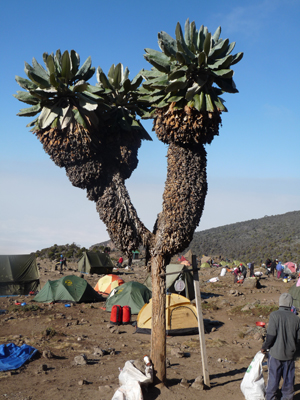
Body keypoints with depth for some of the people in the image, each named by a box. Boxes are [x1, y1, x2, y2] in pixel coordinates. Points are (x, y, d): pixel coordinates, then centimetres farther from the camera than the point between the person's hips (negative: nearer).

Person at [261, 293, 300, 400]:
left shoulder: (274, 315, -14)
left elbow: (271, 335, -17)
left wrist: (264, 347, -2)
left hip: (275, 353, -3)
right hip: (290, 354, 3)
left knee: (273, 378, 8)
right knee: (288, 379, 15)